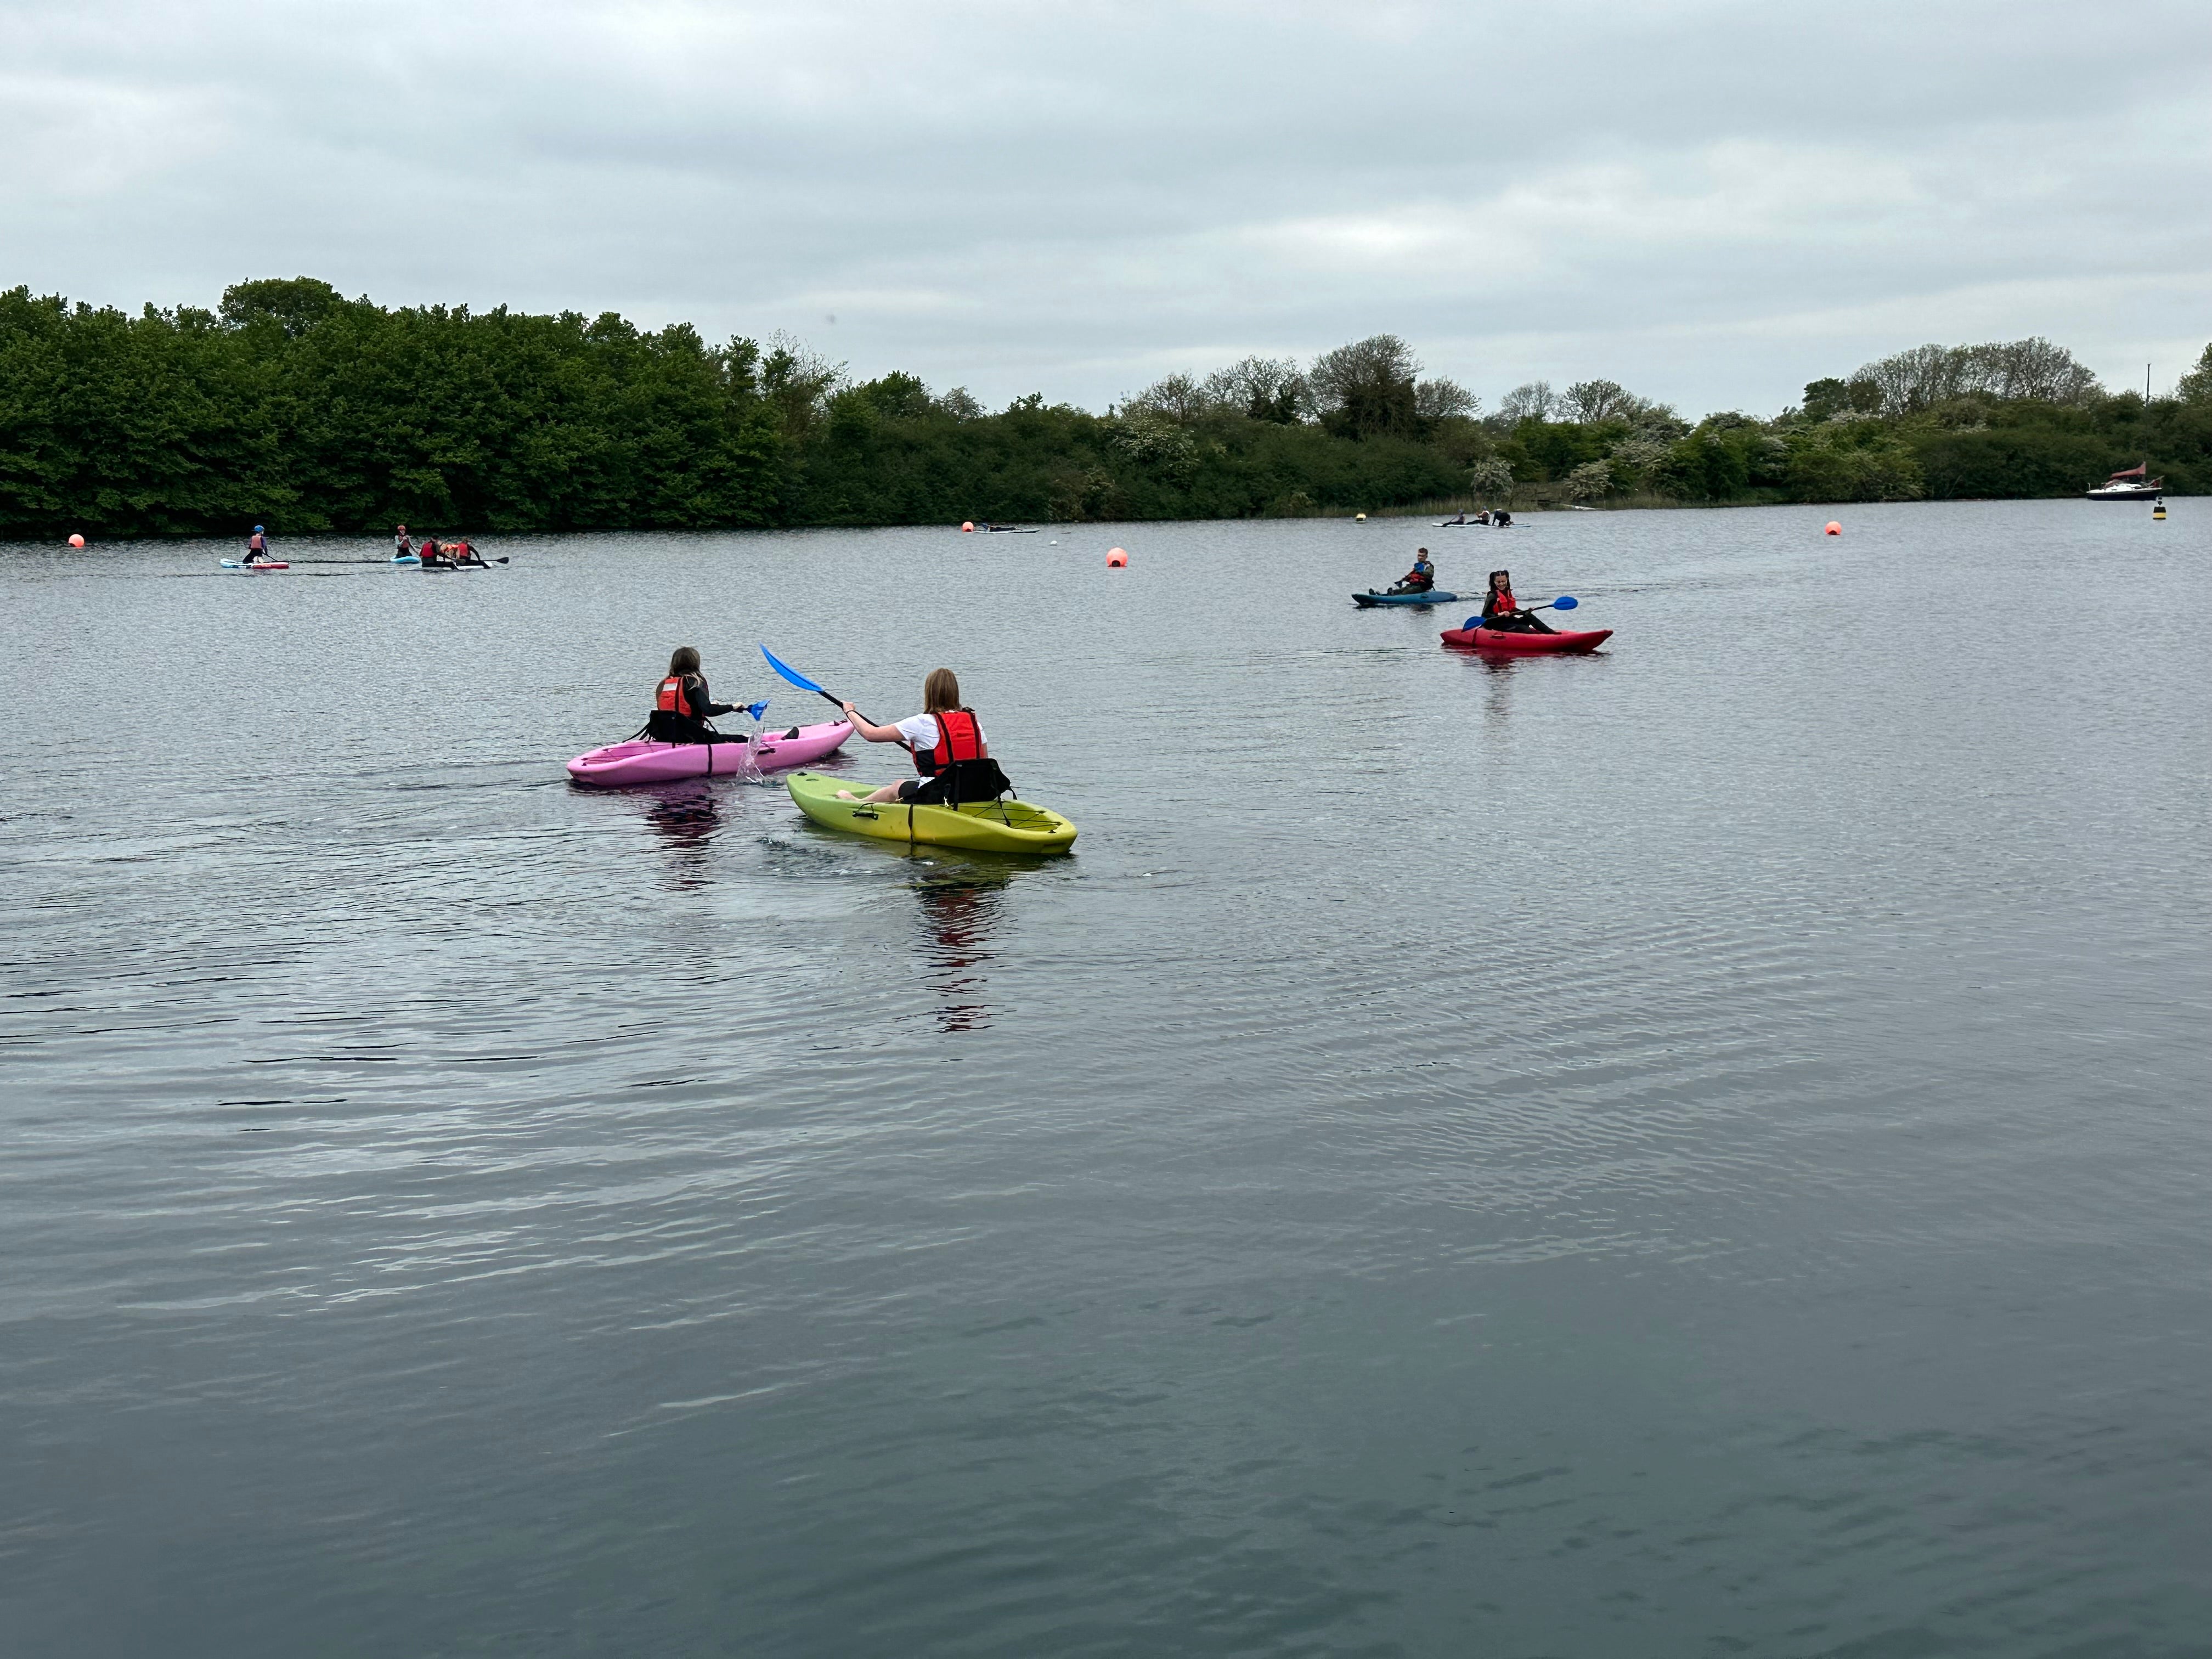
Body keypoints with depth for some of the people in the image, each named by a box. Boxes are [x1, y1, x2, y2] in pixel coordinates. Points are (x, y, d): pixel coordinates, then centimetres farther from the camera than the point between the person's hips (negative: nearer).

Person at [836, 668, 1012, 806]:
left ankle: (858, 802, 54)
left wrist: (850, 712, 14)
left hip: (935, 799, -4)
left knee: (898, 787, 28)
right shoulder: (974, 722, 2)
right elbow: (984, 763, 7)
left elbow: (871, 734, -4)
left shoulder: (921, 723, -11)